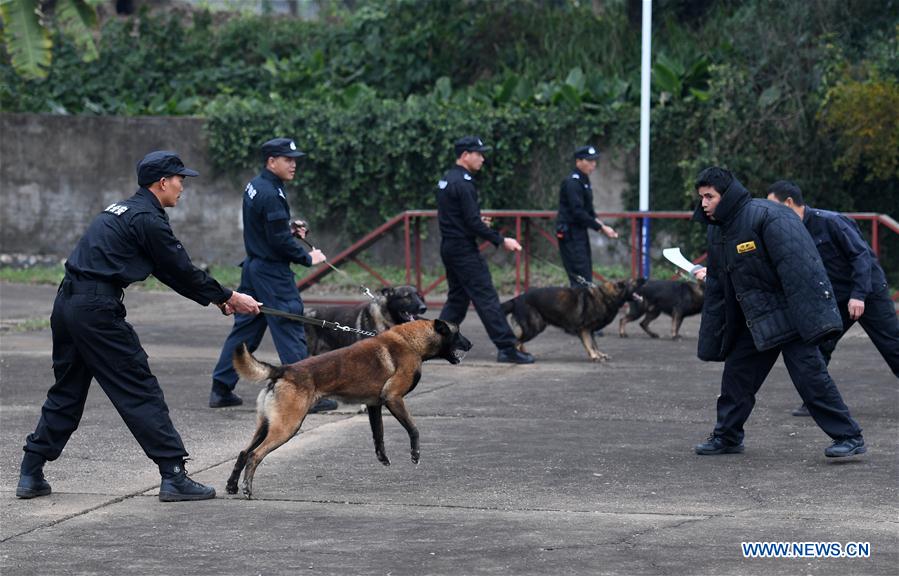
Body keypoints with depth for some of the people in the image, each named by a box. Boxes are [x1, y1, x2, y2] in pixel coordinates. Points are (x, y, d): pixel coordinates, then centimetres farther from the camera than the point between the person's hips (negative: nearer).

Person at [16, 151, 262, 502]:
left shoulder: (123, 210, 22)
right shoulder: (148, 219, -9)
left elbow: (169, 271, 26)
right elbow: (181, 271, -5)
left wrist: (216, 298, 25)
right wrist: (229, 298, 7)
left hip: (67, 303, 10)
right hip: (97, 311, -10)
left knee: (66, 393, 17)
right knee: (140, 392, -5)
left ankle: (31, 475, 19)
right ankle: (174, 477, -4)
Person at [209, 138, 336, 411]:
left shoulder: (254, 186, 11)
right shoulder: (271, 194, -19)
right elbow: (280, 240, -20)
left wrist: (290, 229, 9)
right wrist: (307, 258, -8)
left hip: (253, 266, 10)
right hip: (272, 272, -10)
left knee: (245, 328, 13)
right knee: (290, 329, -6)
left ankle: (221, 390, 16)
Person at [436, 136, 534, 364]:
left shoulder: (447, 180, 13)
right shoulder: (463, 183, -18)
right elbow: (473, 222, -21)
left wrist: (477, 221, 23)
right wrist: (501, 241, -16)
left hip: (449, 247, 10)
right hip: (464, 249, -10)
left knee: (457, 298, 16)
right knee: (486, 298, -9)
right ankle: (507, 348, -11)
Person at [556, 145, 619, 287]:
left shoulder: (584, 181, 15)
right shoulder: (572, 182, -16)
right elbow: (578, 213, -21)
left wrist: (600, 224, 3)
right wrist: (601, 228, -17)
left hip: (580, 232, 10)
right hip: (570, 233, -10)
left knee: (586, 278, 10)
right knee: (581, 277, -13)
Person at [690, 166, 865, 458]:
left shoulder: (765, 216, -18)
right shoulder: (717, 231, 10)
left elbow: (797, 266, -24)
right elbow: (717, 288, 18)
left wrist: (808, 315, -29)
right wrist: (711, 340, 16)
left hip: (789, 313, -8)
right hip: (756, 320, 8)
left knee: (809, 374, -12)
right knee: (736, 372, 9)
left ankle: (850, 437, -7)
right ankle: (727, 437, 23)